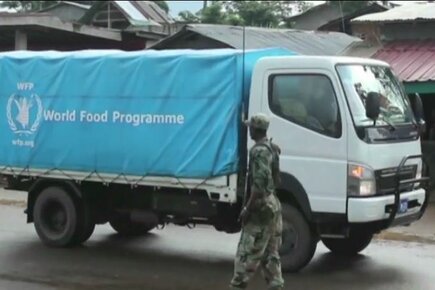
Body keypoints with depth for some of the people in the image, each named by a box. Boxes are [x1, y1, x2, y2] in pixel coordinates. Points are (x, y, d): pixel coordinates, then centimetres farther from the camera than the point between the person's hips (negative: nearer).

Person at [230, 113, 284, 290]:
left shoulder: (258, 151, -16)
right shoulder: (272, 148, 13)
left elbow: (259, 184, -24)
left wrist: (247, 208, -19)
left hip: (262, 206, -9)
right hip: (274, 204, 9)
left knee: (247, 252, -6)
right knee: (271, 254, 12)